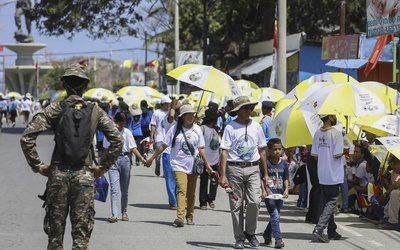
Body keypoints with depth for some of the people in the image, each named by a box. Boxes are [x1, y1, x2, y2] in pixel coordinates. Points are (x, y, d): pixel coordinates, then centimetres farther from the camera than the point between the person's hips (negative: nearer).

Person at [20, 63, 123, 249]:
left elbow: (26, 138, -9)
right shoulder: (95, 111, 2)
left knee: (55, 232, 9)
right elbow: (117, 140, -2)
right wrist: (103, 167, 5)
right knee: (81, 235, 4)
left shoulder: (54, 110, -2)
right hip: (84, 175, 0)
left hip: (58, 173, 0)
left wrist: (38, 166, 0)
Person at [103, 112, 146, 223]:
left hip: (125, 160, 1)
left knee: (124, 189, 10)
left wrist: (142, 159, -15)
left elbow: (133, 148, -3)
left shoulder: (127, 132, 2)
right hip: (113, 160, -1)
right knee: (114, 189, -11)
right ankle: (114, 215, -19)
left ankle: (124, 212, 24)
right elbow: (106, 149, 9)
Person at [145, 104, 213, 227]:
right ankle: (180, 216, -31)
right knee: (182, 190, -21)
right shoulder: (175, 129, -2)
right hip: (179, 165, -4)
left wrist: (207, 164, 9)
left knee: (191, 194, 10)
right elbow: (163, 145, 3)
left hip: (193, 166, 4)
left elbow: (201, 148, 12)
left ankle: (189, 217, 25)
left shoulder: (197, 129, 7)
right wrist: (151, 159, 4)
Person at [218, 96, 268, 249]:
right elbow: (224, 152, -6)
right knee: (236, 205, 2)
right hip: (235, 168, -2)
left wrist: (266, 173, 14)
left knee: (255, 201, -12)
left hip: (253, 168, 2)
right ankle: (239, 238, 12)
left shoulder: (256, 126, 10)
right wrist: (223, 176, -13)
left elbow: (262, 150, 15)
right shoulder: (230, 128, -2)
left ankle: (250, 232, 9)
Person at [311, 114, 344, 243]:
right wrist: (343, 152, 1)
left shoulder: (317, 134, 4)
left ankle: (332, 231, 20)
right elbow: (337, 154, -19)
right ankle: (319, 228, -15)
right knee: (331, 202, -1)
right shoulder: (336, 133, -16)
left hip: (322, 175, 7)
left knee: (328, 202, 15)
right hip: (334, 174, -7)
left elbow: (314, 155, 5)